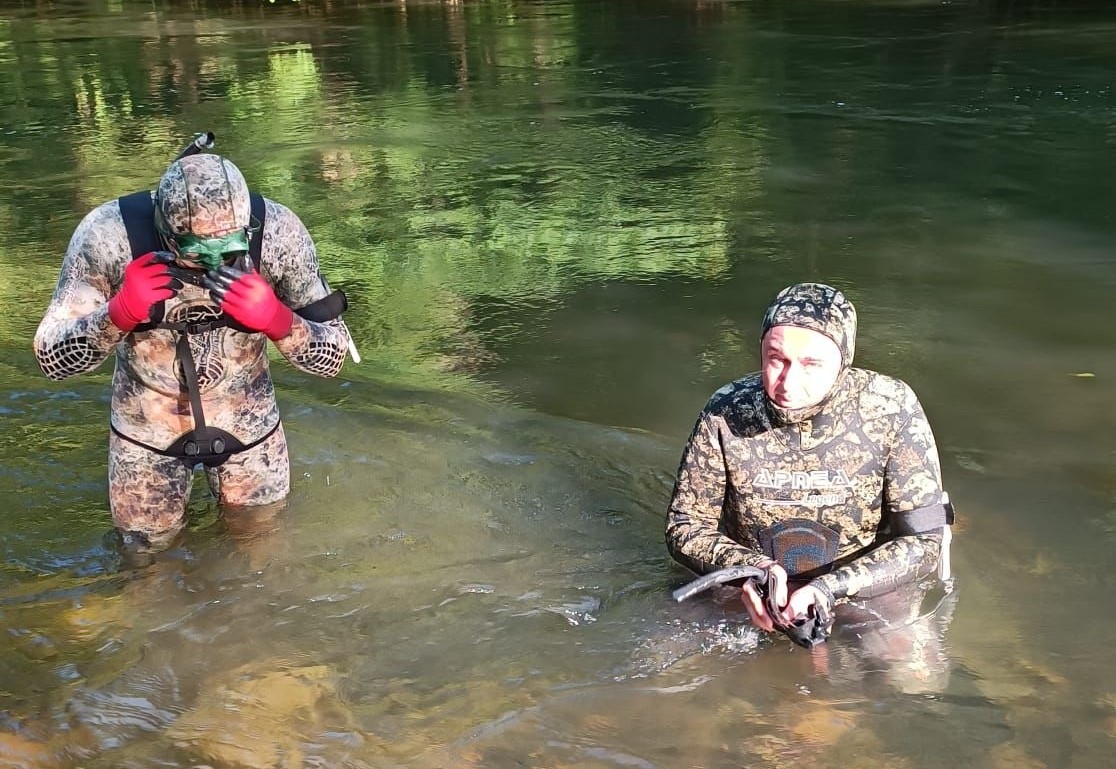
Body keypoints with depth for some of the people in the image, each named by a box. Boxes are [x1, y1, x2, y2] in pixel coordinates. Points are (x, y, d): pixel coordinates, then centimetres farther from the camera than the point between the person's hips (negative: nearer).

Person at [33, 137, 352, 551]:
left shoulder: (278, 232, -26)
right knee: (149, 552, 20)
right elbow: (50, 359, -19)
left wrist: (276, 319, -39)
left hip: (246, 420, 1)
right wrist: (118, 314, -38)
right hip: (147, 424, 0)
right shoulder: (108, 234, -28)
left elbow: (332, 358, -19)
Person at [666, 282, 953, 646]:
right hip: (752, 604, 0)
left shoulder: (892, 408, -15)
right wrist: (754, 569, -24)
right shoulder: (726, 413, -13)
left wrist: (829, 589, -25)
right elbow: (685, 528, -4)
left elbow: (923, 541, -11)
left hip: (867, 599, 0)